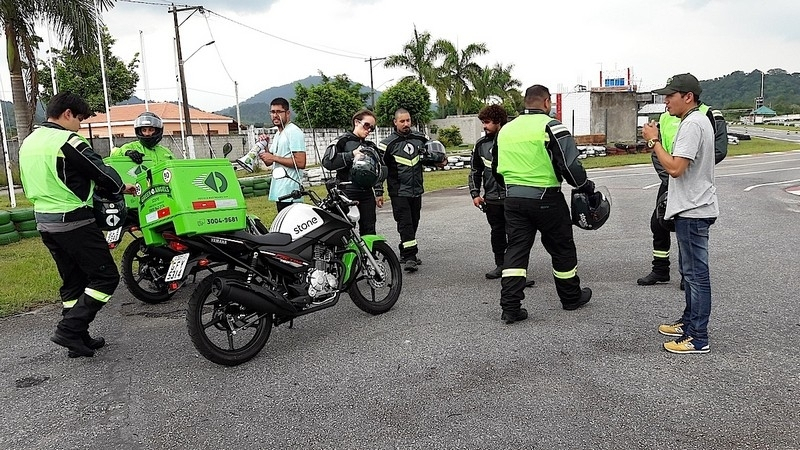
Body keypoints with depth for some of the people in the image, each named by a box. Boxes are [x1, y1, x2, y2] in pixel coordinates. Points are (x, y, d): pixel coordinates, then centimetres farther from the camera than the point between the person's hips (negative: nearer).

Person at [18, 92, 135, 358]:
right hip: (74, 221, -9)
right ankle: (69, 330, -6)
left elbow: (30, 186, 21)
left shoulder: (28, 143, 13)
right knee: (106, 276, -1)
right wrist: (121, 187, 6)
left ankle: (78, 339, 20)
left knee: (73, 281, 16)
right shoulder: (67, 141, -16)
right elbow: (102, 173, -12)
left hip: (43, 220, 9)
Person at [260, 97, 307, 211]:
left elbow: (301, 163, -21)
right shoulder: (277, 135, 21)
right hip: (279, 191, 10)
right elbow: (269, 162, 22)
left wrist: (274, 158, -16)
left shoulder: (294, 132, -11)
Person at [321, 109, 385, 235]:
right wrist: (351, 155, -15)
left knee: (369, 230, 9)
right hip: (347, 194, -6)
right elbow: (327, 162, -14)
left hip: (367, 194, 6)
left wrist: (378, 193, 17)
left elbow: (378, 170, 23)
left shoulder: (372, 146, 20)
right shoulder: (343, 141, 0)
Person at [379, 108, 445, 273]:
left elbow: (434, 153, 26)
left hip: (416, 191, 5)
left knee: (414, 223, 12)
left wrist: (439, 160, 2)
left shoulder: (420, 139, 8)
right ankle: (410, 257, -10)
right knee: (405, 223, -10)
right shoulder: (388, 143, -5)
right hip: (399, 192, -5)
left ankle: (406, 254, 25)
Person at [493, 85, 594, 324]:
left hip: (513, 199, 5)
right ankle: (571, 297, 29)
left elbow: (497, 168, 19)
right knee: (562, 248, 13)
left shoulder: (506, 129, 11)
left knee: (516, 250, 6)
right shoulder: (551, 126, -9)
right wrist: (587, 187, 0)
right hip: (545, 199, -5)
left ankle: (510, 307, 1)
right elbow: (570, 164, -14)